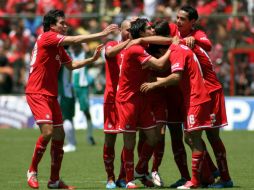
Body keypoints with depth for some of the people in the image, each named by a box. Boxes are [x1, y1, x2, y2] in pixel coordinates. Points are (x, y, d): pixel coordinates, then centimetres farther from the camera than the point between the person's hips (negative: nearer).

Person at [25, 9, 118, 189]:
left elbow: (71, 65, 24)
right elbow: (75, 40, -17)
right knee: (48, 131, -20)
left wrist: (92, 59, 10)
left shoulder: (58, 46, 16)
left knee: (59, 135, 6)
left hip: (51, 95, 9)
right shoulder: (47, 37, -11)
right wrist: (102, 34, -14)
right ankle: (32, 171, -3)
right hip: (37, 93, -9)